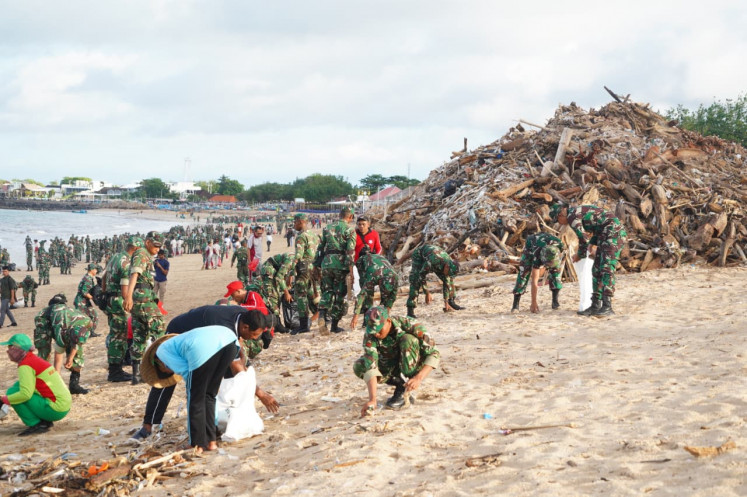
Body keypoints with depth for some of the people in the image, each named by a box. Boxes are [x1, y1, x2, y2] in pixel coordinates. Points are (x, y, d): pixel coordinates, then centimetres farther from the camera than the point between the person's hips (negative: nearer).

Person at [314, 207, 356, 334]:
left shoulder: (327, 228, 14)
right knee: (340, 294, 7)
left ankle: (322, 314, -14)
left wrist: (317, 265, 18)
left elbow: (320, 248, 14)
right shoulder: (349, 230, -1)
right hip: (340, 263, -4)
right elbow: (350, 252, -9)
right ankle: (335, 324, 9)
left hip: (326, 263, 4)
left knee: (327, 291, 14)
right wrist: (351, 271, -10)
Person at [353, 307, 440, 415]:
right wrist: (372, 399, -45)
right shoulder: (370, 335, -23)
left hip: (412, 369, -3)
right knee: (359, 367, -22)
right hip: (390, 368, 3)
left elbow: (434, 354, -26)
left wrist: (419, 378, -40)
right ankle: (399, 382, -5)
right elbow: (370, 366, -34)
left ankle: (403, 390, -21)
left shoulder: (409, 325, -27)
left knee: (408, 339, -32)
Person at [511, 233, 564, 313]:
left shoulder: (559, 245, -37)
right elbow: (534, 280, -40)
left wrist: (543, 266, -4)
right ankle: (515, 305, -15)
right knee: (524, 272, -17)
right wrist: (534, 303, -39)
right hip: (530, 246, -4)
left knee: (555, 270, -13)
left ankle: (555, 301, -5)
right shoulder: (537, 255, -44)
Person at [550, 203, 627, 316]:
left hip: (614, 233, -10)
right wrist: (591, 244, 25)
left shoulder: (572, 216, -8)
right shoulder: (580, 211, 23)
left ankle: (607, 307, -24)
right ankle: (596, 305, 8)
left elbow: (583, 239, -3)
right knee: (597, 269, 8)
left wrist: (580, 255, 14)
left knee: (607, 269, -17)